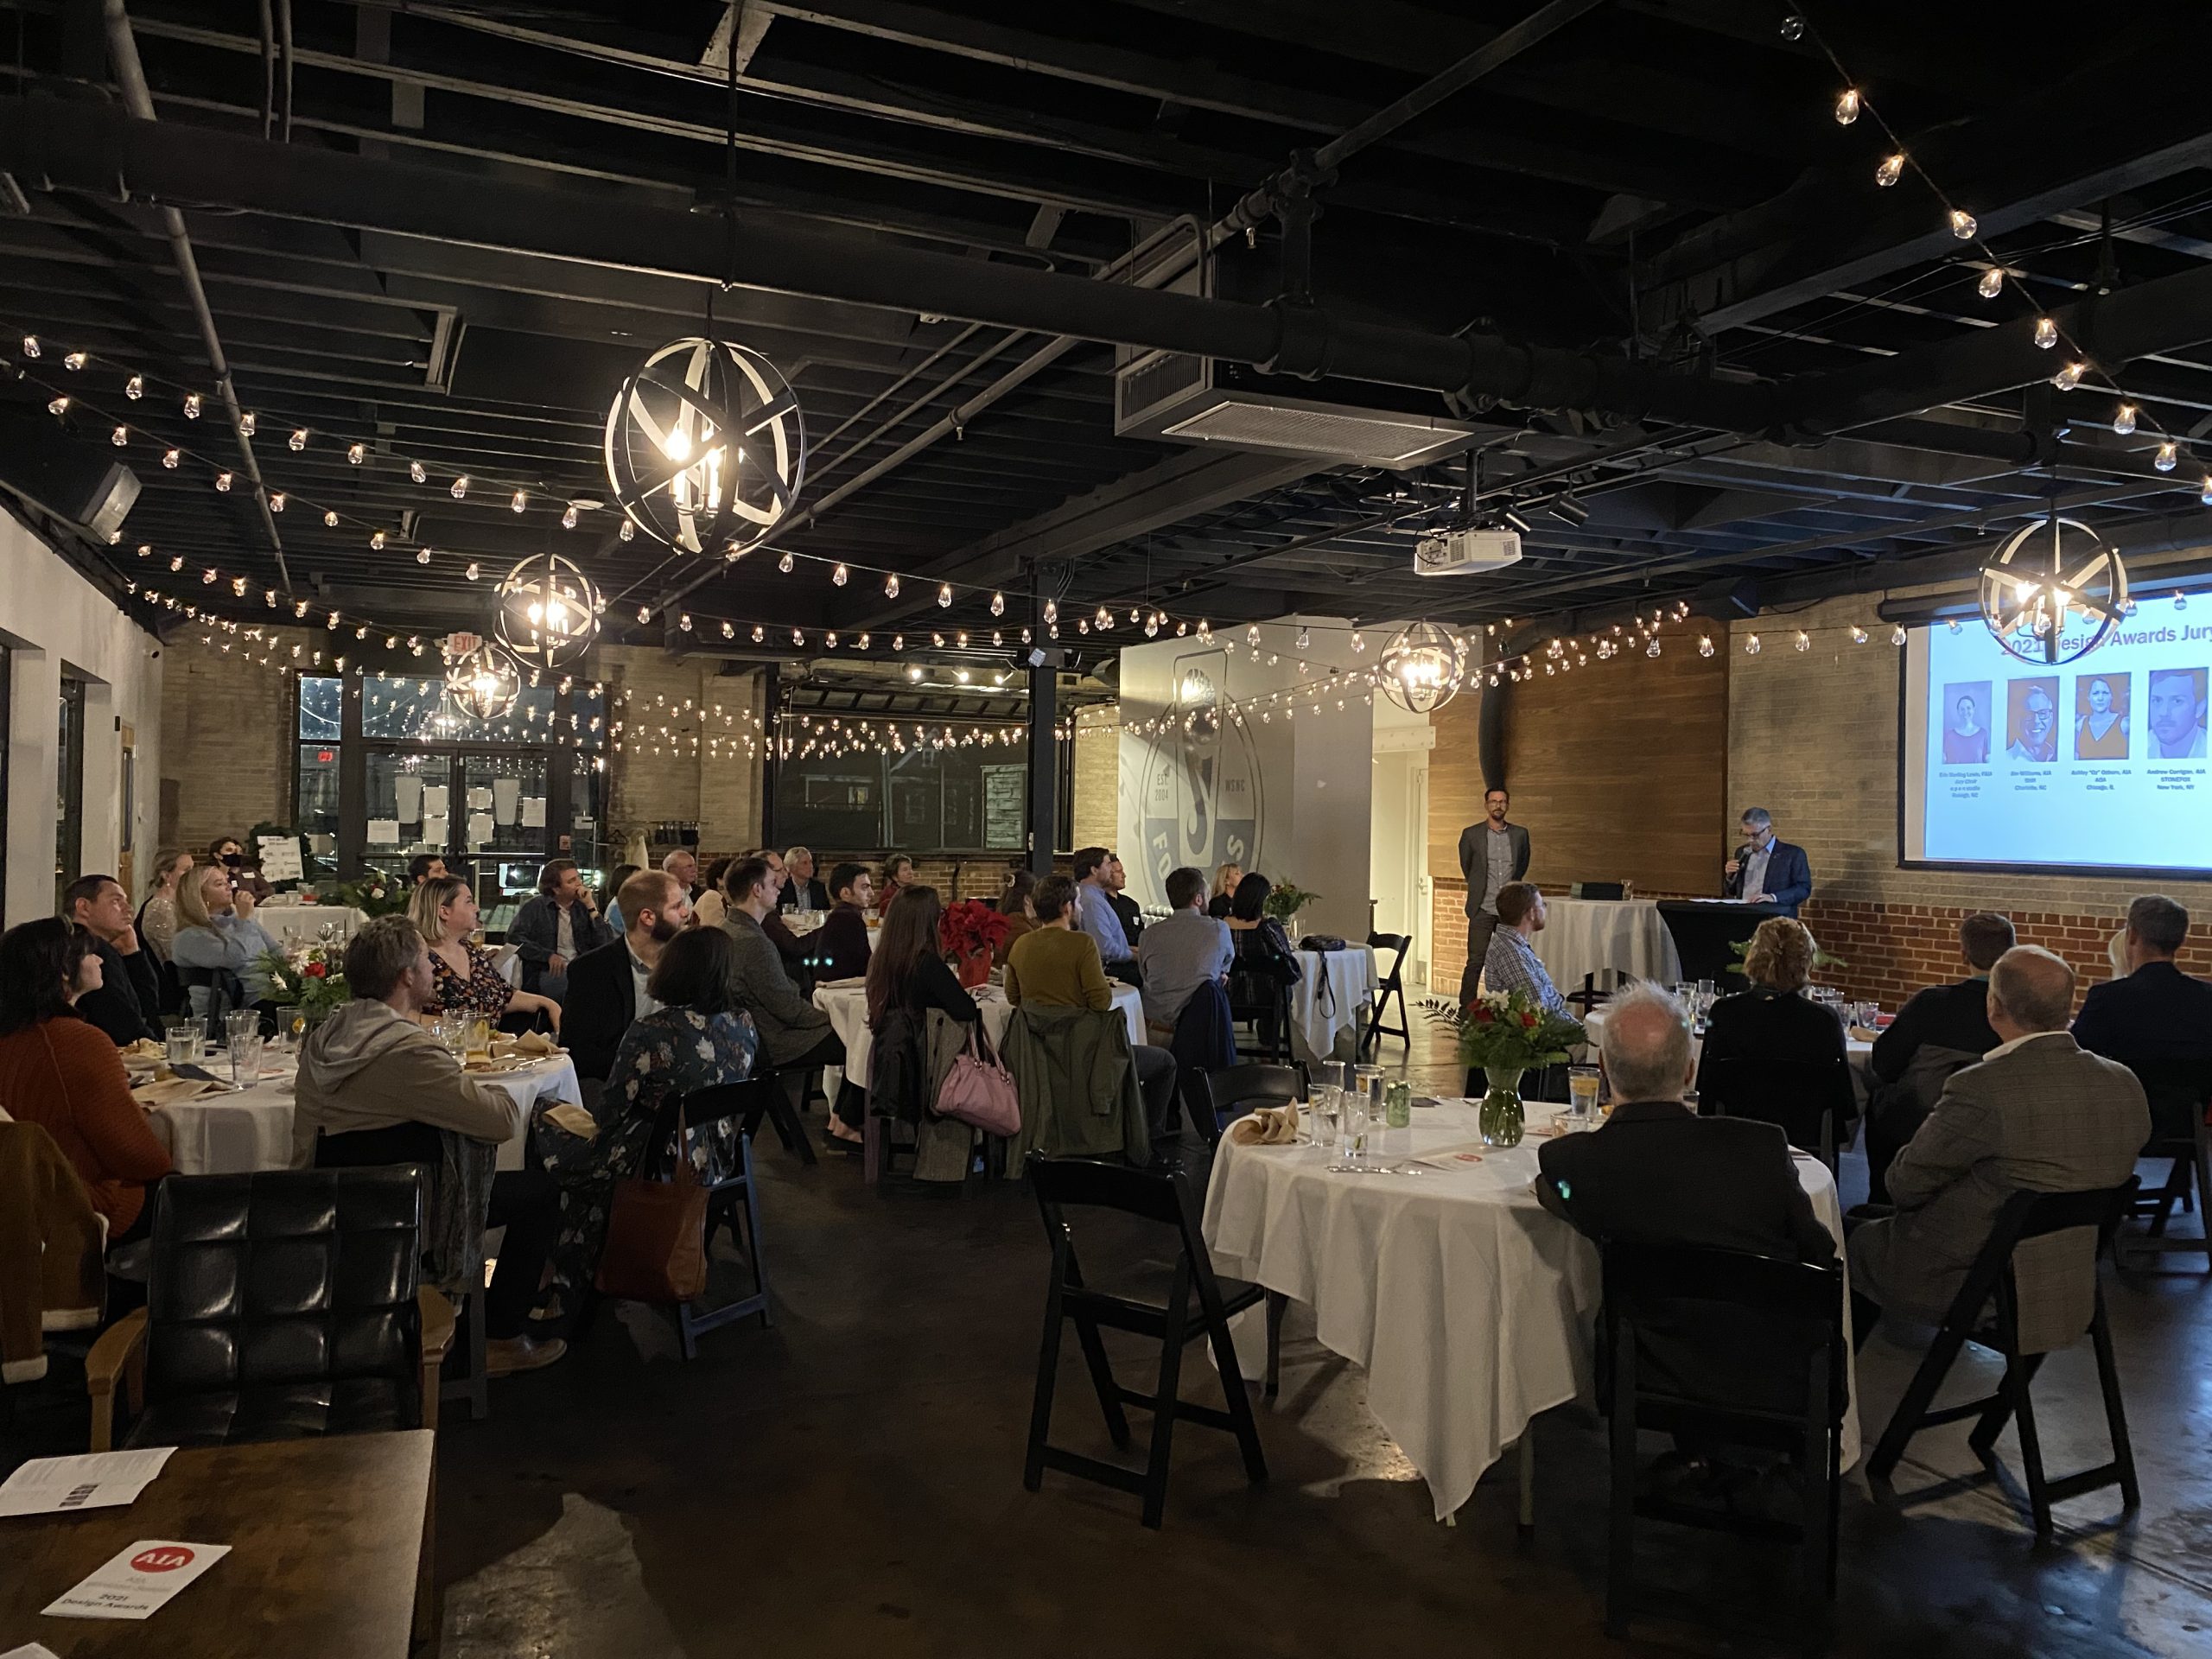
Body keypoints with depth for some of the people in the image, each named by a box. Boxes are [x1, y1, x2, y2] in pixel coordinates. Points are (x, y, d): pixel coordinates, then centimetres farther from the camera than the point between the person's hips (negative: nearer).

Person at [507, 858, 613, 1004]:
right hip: (549, 974, -3)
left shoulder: (583, 907, 14)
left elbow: (606, 944, 3)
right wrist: (548, 955, -12)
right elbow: (514, 937, -4)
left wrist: (591, 907, -3)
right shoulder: (535, 906, 8)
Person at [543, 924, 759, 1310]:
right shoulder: (744, 1025, -6)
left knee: (562, 1160, 19)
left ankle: (565, 1288, 32)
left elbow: (610, 1111, -16)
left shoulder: (652, 1032, -25)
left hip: (662, 1164, -7)